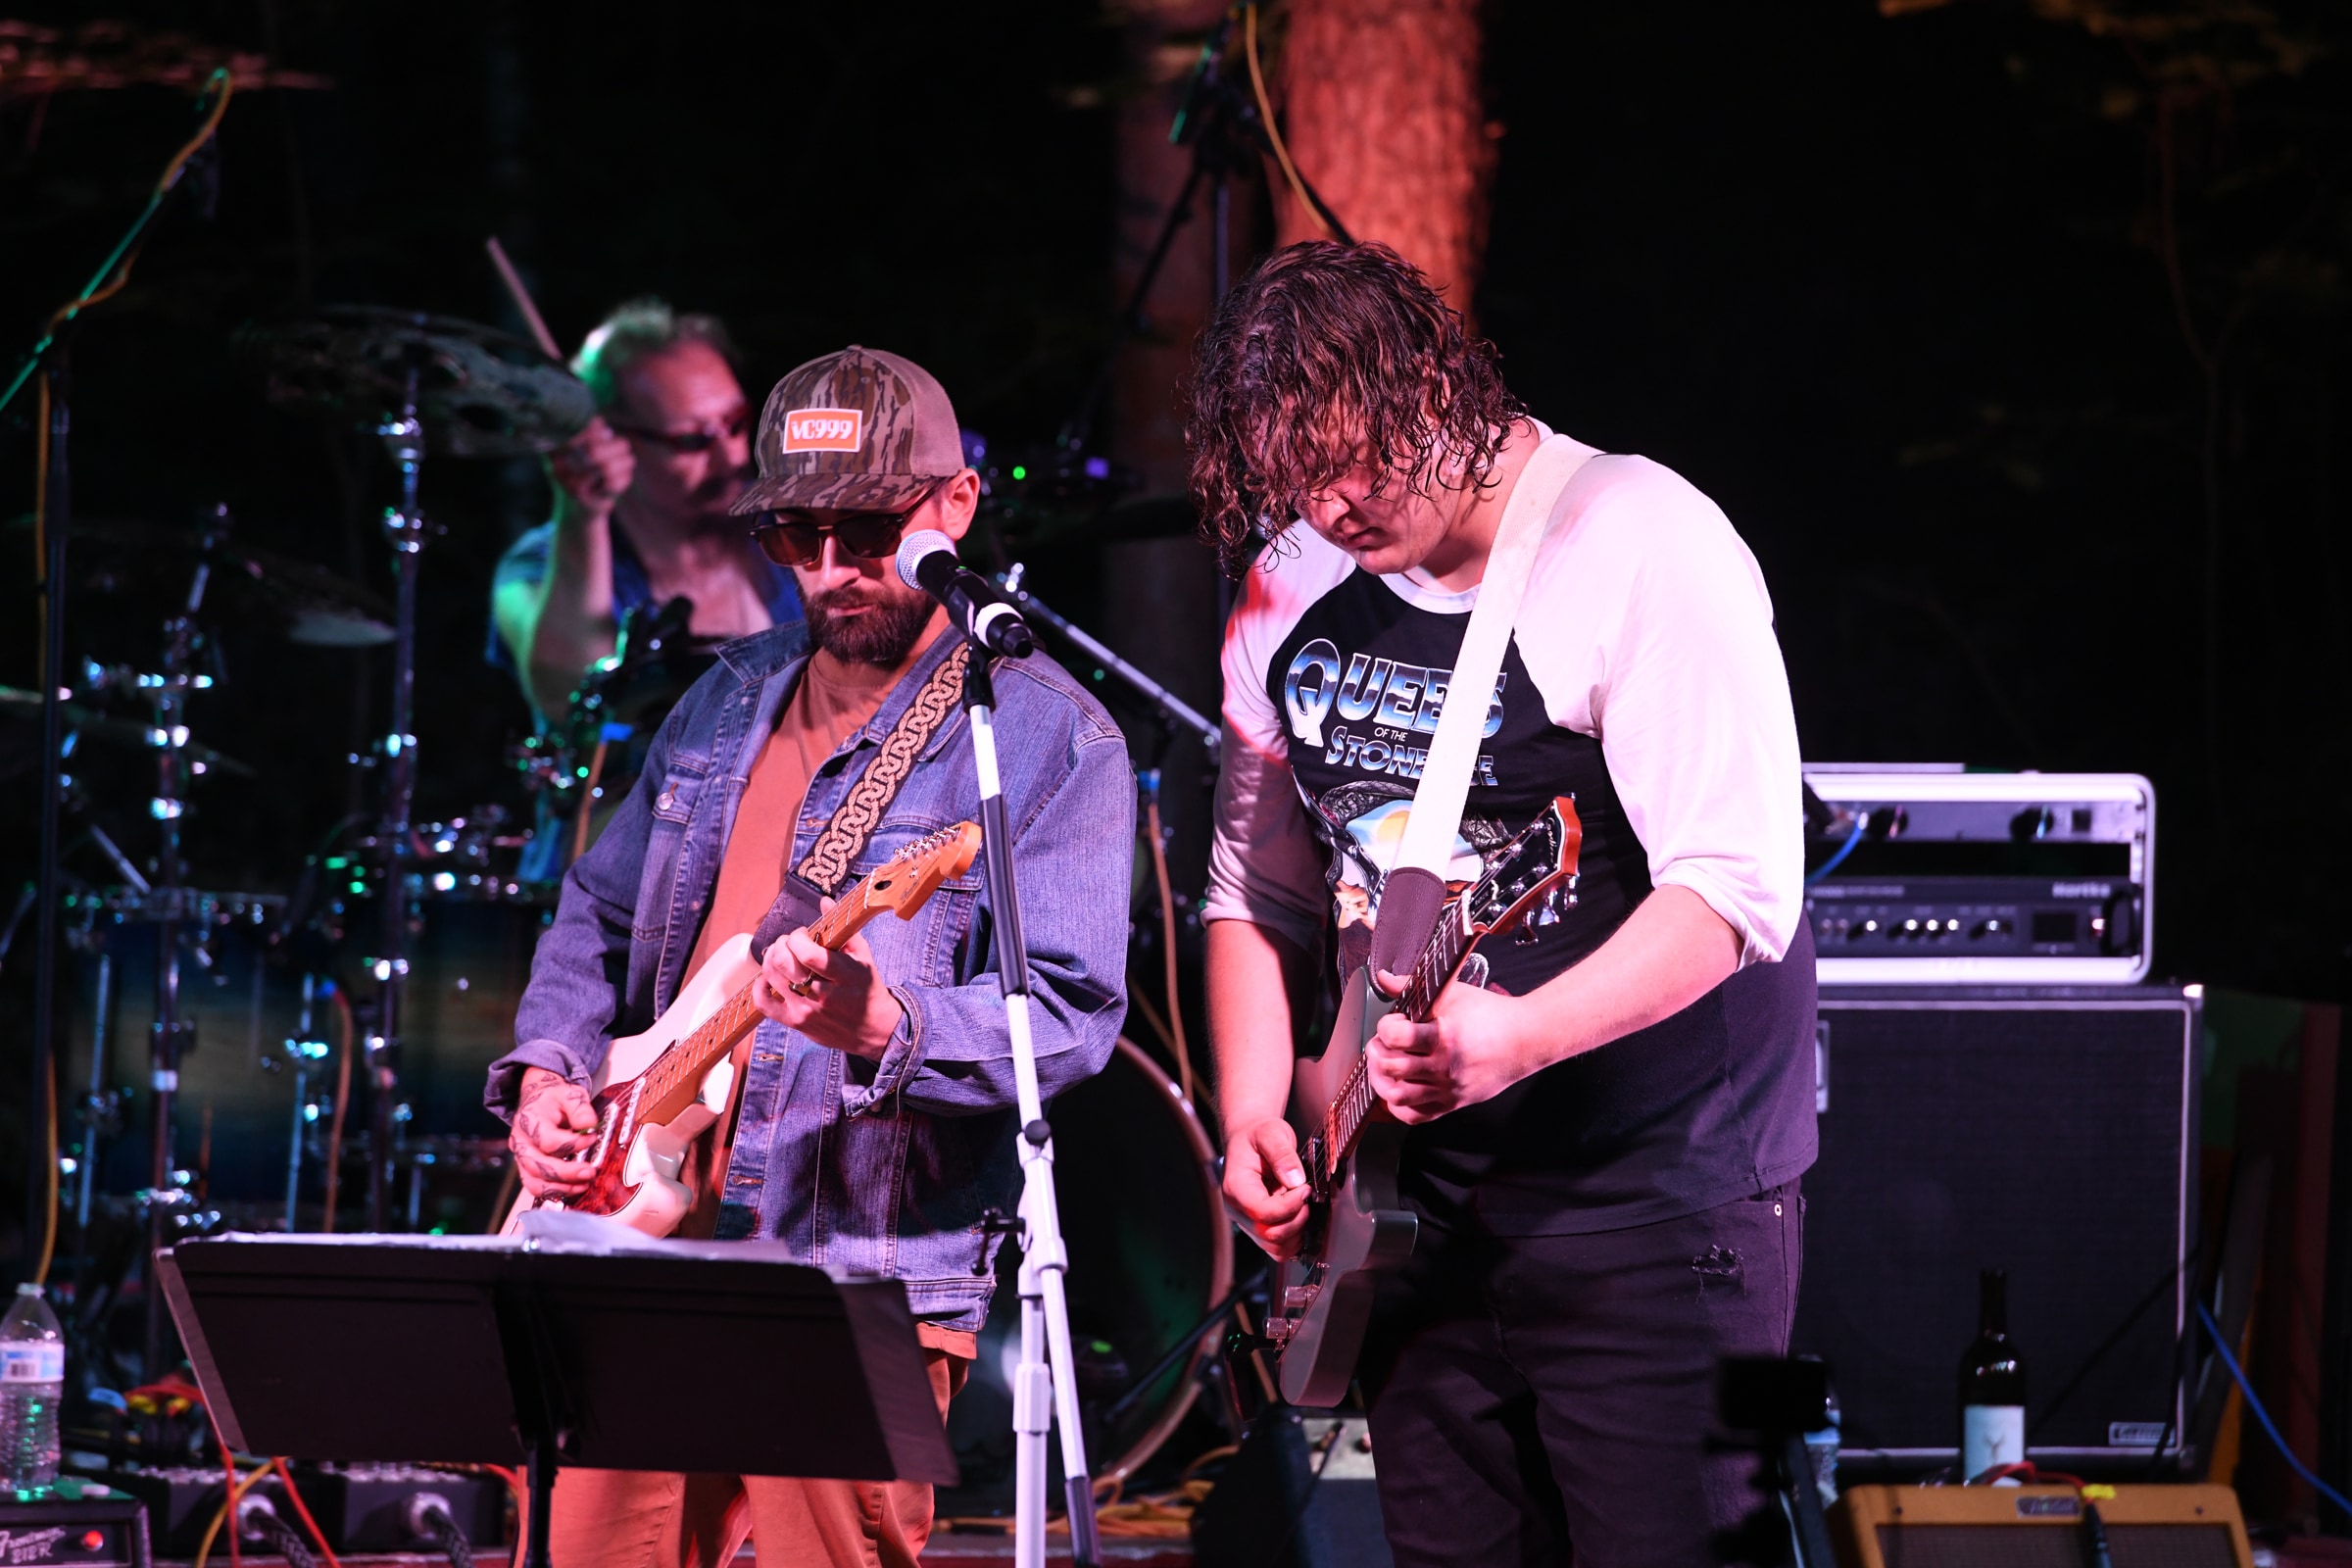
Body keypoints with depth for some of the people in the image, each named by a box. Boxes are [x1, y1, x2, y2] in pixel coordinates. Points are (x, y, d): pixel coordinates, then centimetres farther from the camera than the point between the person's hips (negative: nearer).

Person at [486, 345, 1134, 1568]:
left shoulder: (1047, 740, -6)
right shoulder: (729, 703, 16)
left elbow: (1071, 1012, -15)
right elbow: (598, 917, 26)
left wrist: (883, 1028, -32)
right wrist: (547, 1072, 7)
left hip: (863, 1284, -6)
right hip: (646, 1250, 6)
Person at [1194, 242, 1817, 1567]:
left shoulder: (1636, 548, -15)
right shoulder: (1294, 588, 8)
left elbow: (1737, 885, -22)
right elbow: (1259, 888, 20)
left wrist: (1515, 1037, -35)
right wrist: (1253, 1111, 3)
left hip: (1661, 1201, -7)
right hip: (1433, 1205, 7)